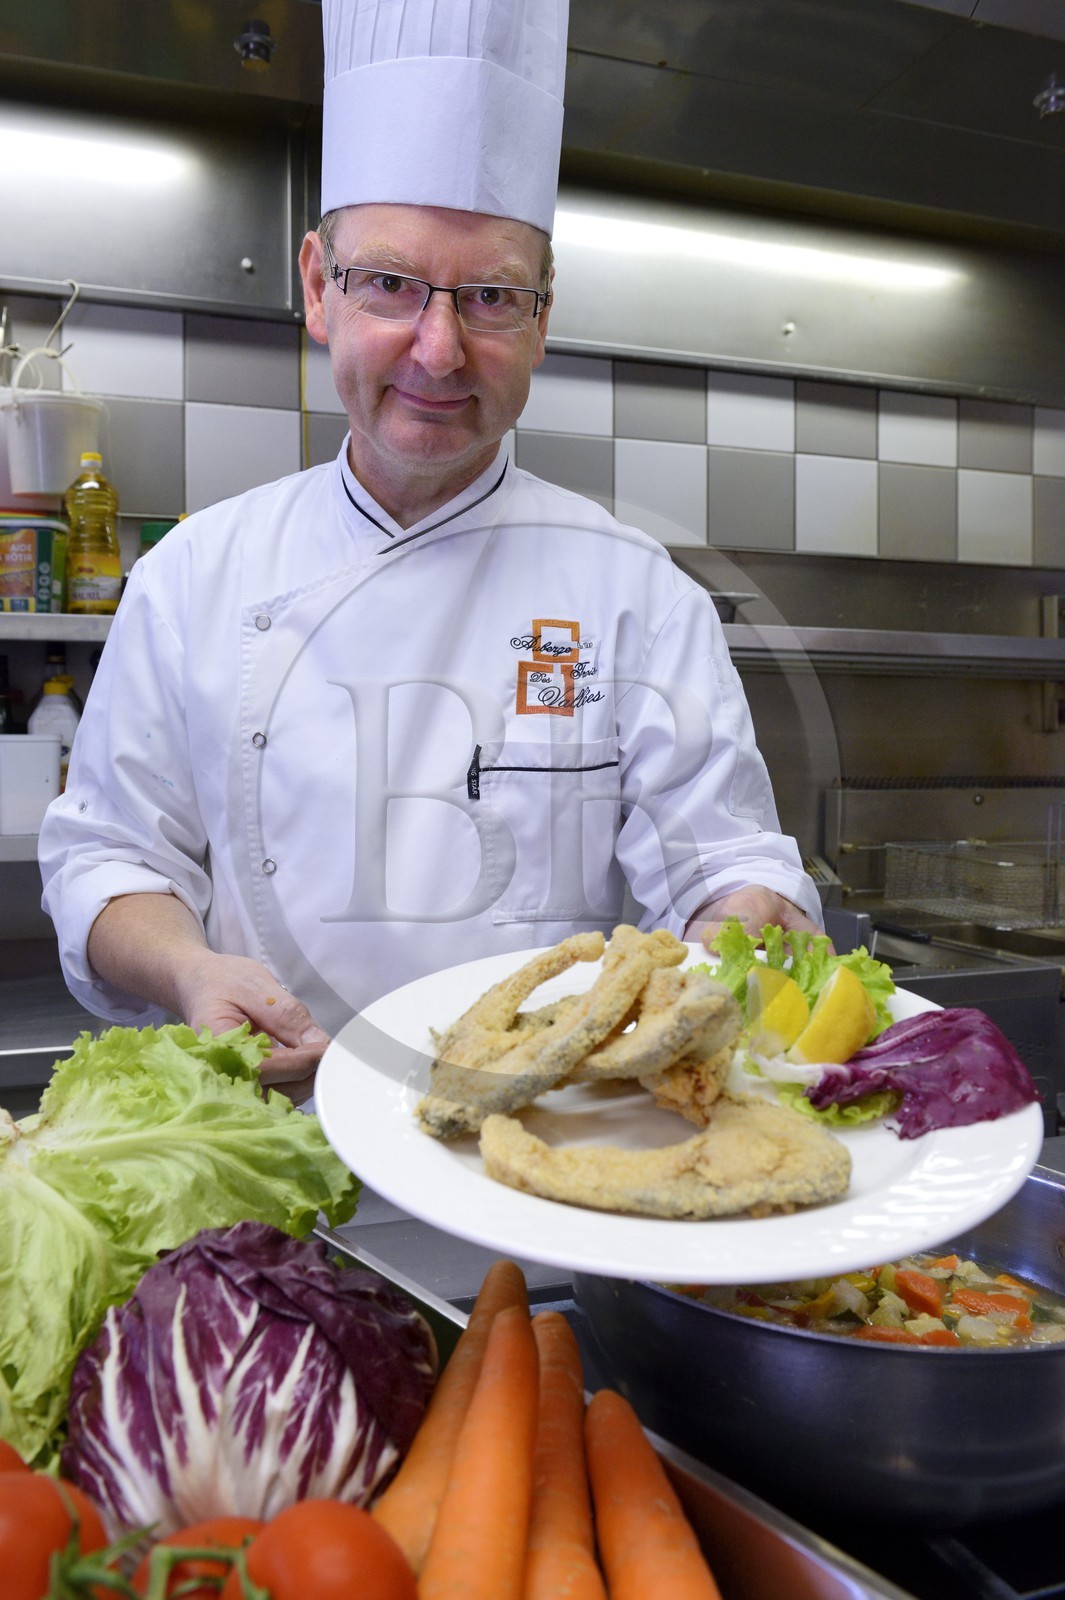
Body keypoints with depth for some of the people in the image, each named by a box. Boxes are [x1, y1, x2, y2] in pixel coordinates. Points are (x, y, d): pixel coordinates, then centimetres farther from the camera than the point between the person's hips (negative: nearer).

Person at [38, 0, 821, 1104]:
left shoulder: (632, 589, 1)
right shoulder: (198, 571, 6)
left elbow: (726, 864, -1)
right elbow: (109, 856, 9)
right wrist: (188, 972, -11)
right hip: (288, 1145, 1)